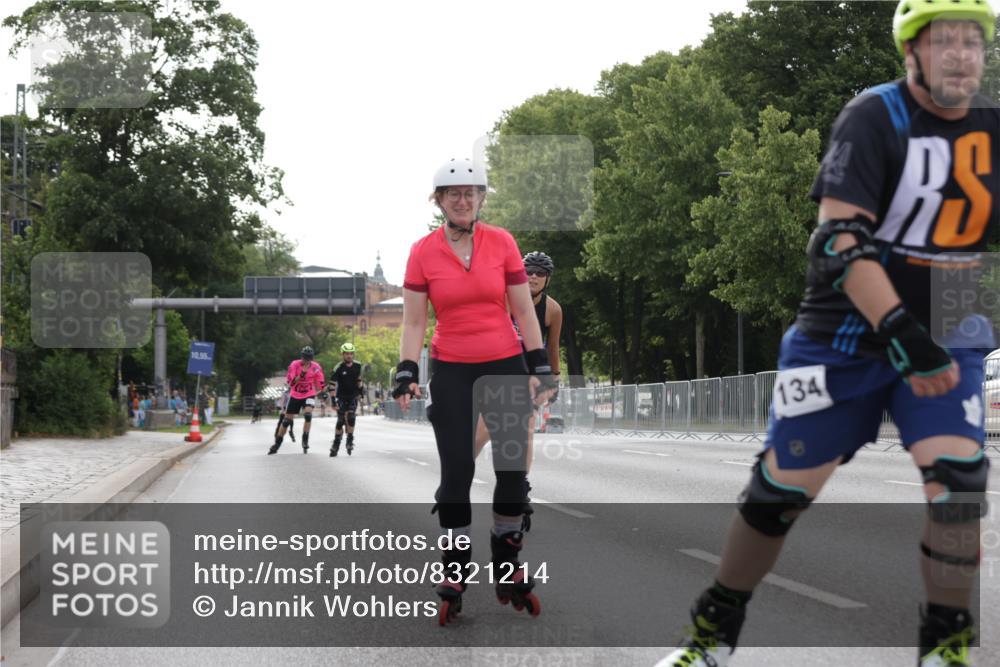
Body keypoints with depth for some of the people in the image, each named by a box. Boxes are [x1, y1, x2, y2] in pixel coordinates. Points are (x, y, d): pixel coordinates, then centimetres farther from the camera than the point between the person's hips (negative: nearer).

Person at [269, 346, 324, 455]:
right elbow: (290, 383, -25)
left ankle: (305, 441, -13)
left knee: (308, 414, -26)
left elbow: (320, 385, 2)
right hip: (295, 396, 0)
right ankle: (277, 444, 18)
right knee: (286, 420, 4)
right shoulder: (294, 365, -17)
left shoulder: (316, 367, -11)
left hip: (309, 395, 0)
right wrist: (301, 375, -35)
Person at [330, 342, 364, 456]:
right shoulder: (338, 368, -14)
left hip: (353, 397, 2)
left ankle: (350, 440, -5)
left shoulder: (357, 366, -1)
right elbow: (332, 385, -17)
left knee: (350, 417, -18)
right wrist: (333, 401, -23)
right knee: (340, 421, -7)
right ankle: (336, 444, 6)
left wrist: (361, 391, 18)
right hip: (341, 397, -2)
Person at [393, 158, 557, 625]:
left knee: (513, 468, 1)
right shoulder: (423, 252, -2)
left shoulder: (502, 243, -1)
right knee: (456, 472, -3)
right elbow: (413, 321, -1)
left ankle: (507, 568, 17)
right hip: (450, 372, -1)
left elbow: (523, 311, 2)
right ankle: (455, 573, 9)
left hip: (505, 367, 1)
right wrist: (406, 374, -11)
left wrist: (540, 368, -2)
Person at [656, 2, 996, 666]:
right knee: (783, 486, 2)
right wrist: (900, 332, -33)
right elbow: (838, 241, -23)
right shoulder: (874, 118, -15)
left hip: (946, 340, 3)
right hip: (844, 335, -3)